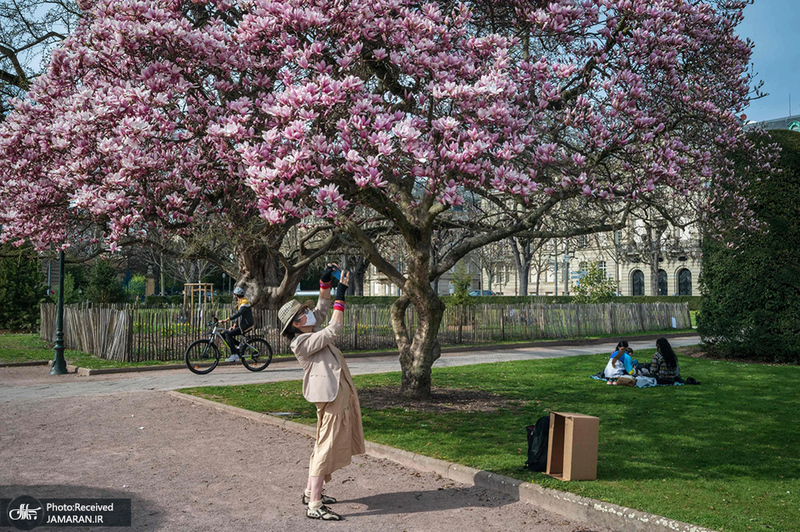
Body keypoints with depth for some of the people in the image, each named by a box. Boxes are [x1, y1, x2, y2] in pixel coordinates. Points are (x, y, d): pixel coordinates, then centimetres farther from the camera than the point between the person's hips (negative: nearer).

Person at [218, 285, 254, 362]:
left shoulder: (244, 303, -16)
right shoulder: (239, 303, 15)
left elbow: (238, 314, -30)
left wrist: (226, 320, -35)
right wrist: (235, 325, 4)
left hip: (246, 326, -10)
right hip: (241, 325, 10)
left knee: (228, 334, -21)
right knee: (224, 334, 4)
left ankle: (235, 355, -20)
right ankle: (240, 345, 9)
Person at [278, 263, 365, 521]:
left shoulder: (311, 332, 11)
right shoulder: (303, 343, -16)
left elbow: (322, 306, 20)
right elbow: (334, 329, -22)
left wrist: (325, 281, 8)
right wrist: (340, 295, -19)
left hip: (340, 392, 10)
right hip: (331, 397, -10)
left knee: (324, 445, 18)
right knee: (327, 447, -9)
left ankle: (311, 492, 30)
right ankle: (314, 506, -6)